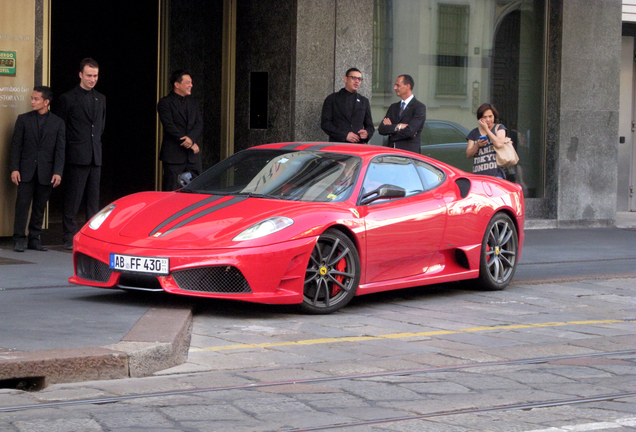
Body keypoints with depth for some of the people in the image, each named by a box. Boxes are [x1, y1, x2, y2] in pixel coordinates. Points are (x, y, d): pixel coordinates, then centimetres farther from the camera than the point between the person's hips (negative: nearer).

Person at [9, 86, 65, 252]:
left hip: (46, 173, 1)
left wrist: (58, 172, -7)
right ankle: (19, 239, -2)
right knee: (22, 204, -5)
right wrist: (14, 169, -6)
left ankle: (34, 239, 12)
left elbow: (60, 149, 3)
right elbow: (15, 146, 4)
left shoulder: (57, 123, 6)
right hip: (26, 170, -1)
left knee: (40, 207, 5)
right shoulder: (23, 119, 6)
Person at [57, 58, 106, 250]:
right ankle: (69, 237, 2)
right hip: (76, 157, -5)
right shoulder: (68, 98, -2)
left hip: (95, 157, 5)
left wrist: (97, 145, 15)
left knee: (93, 199, 8)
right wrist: (66, 152, -4)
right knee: (72, 199, -3)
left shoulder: (101, 99, 15)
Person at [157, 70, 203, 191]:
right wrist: (189, 144, -13)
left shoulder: (193, 102, 17)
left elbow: (199, 123, 7)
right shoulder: (165, 102, -1)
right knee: (172, 193, -5)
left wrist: (191, 138, -14)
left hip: (193, 156, 5)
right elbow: (169, 126, -10)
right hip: (174, 154, -5)